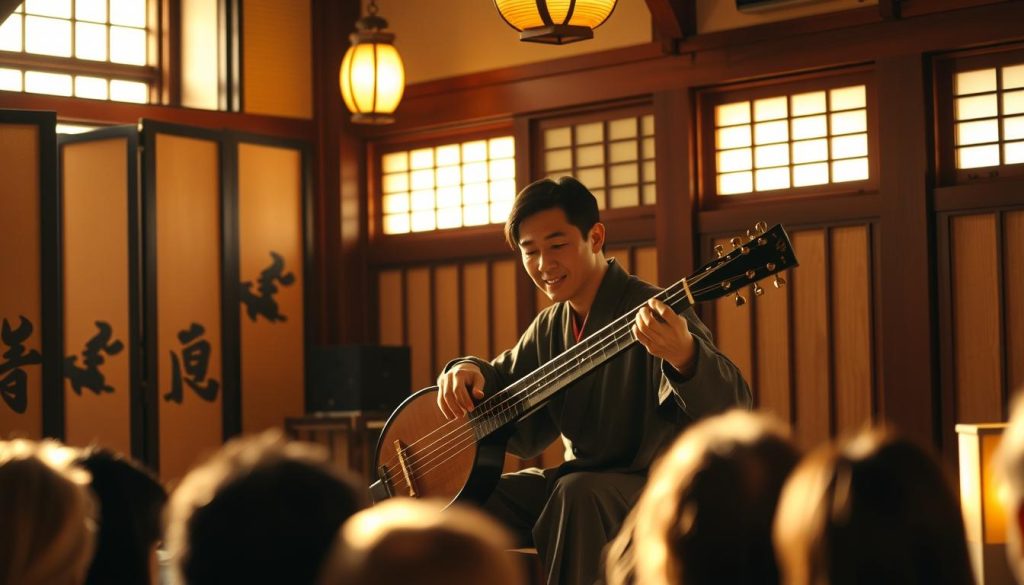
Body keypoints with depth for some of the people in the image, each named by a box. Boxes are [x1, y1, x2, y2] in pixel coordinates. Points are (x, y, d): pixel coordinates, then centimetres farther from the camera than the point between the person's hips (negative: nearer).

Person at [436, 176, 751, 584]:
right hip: (581, 477, 7)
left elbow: (731, 410, -30)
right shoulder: (549, 328, 9)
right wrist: (469, 372, -2)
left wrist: (684, 356, -53)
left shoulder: (652, 315, -16)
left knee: (579, 493, -36)